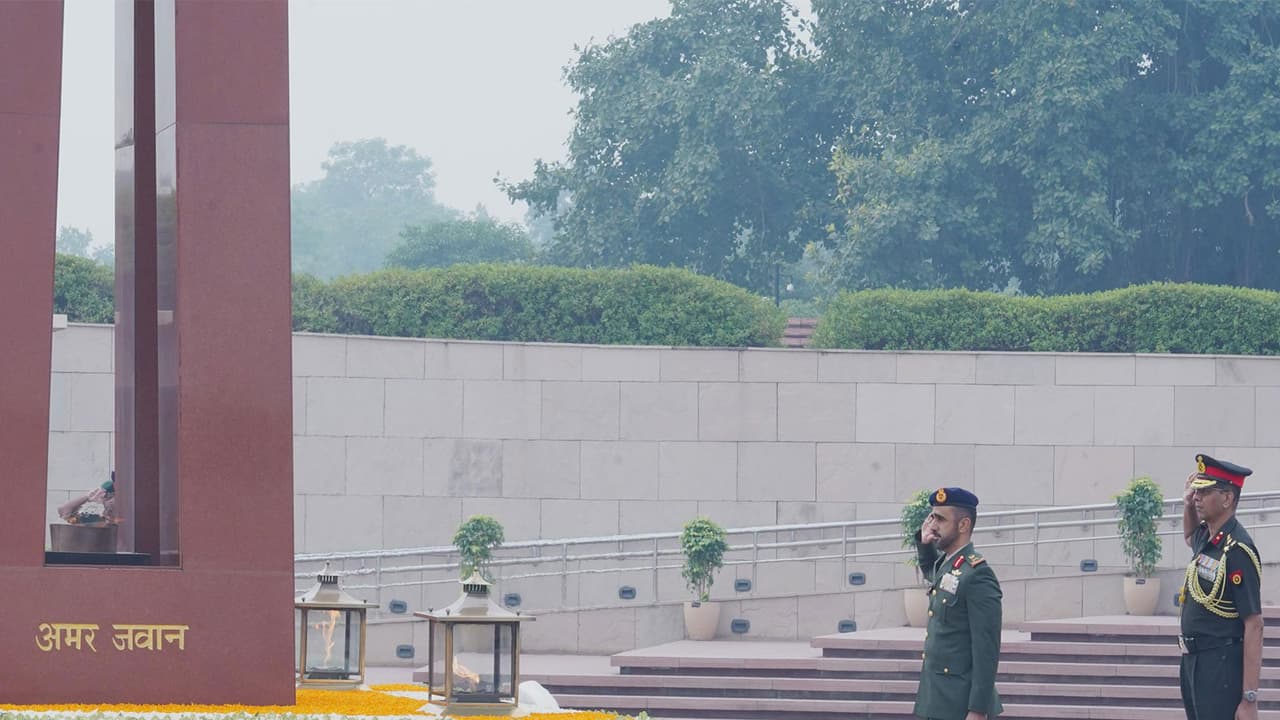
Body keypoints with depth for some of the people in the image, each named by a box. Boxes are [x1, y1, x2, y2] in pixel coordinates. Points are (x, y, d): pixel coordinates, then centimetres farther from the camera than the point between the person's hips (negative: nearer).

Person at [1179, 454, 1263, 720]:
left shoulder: (1238, 551, -18)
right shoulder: (1207, 538, 8)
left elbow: (1254, 627, -20)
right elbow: (1190, 536, 37)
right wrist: (1188, 504, 13)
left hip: (1223, 667, -9)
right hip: (1194, 661, 9)